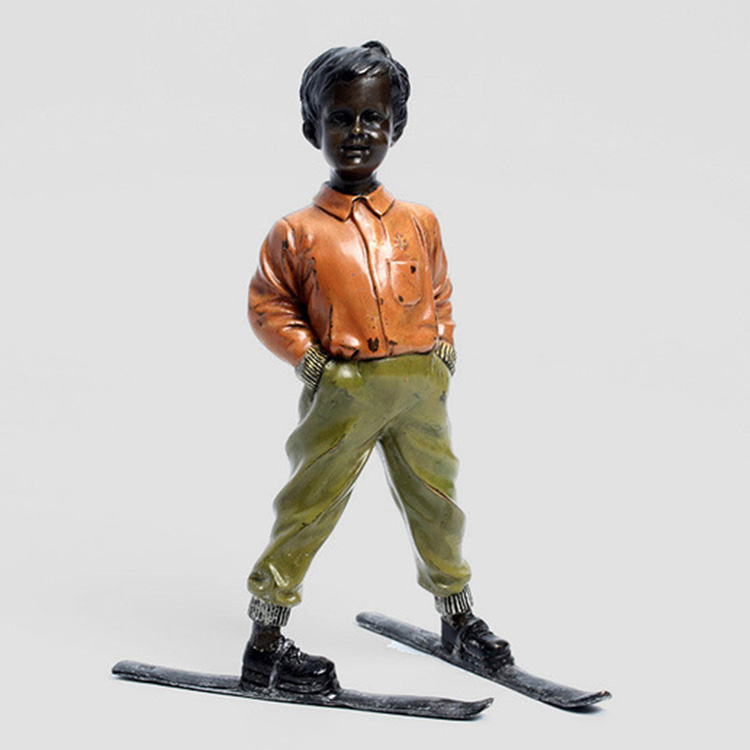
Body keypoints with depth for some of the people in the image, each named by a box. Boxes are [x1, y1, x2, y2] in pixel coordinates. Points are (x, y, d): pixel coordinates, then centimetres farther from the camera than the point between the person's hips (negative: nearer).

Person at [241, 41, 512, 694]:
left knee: (436, 500, 14)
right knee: (308, 508, -2)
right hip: (341, 391, -3)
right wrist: (307, 356, -7)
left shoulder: (419, 223, 9)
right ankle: (265, 644, 10)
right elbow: (268, 305, 5)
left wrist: (444, 347, 7)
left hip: (419, 388, 4)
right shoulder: (297, 233, -2)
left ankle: (458, 617, 37)